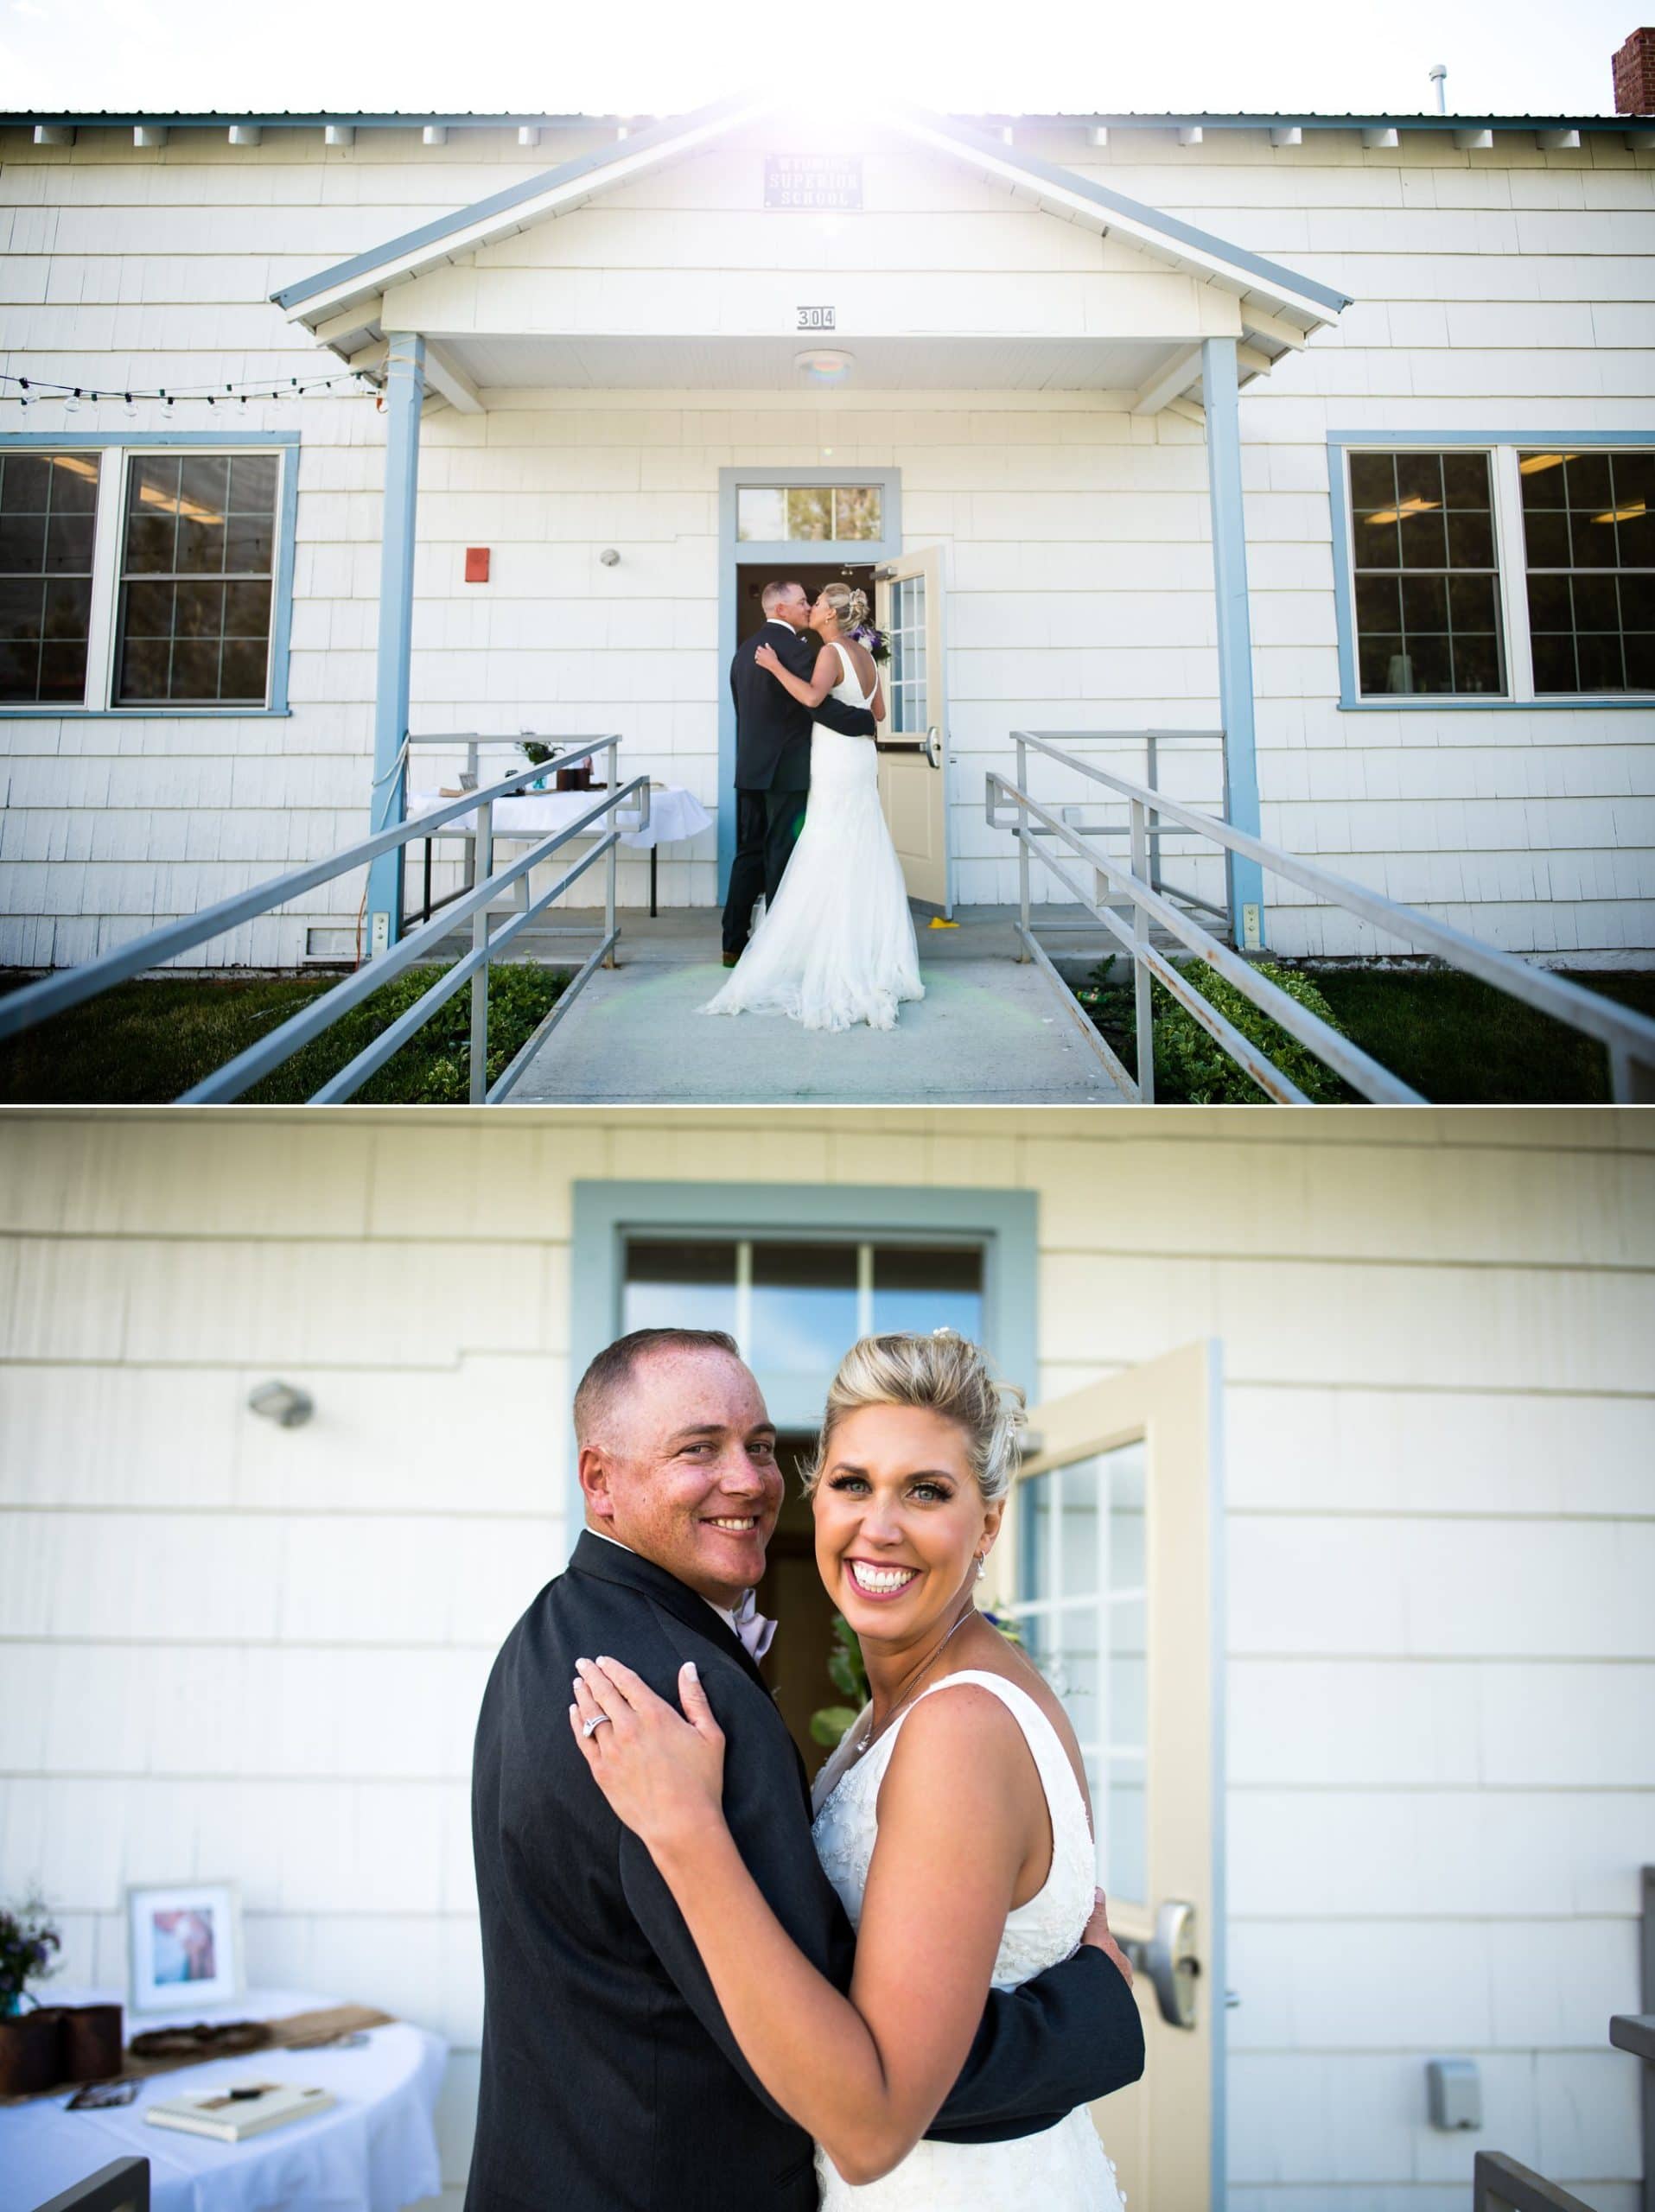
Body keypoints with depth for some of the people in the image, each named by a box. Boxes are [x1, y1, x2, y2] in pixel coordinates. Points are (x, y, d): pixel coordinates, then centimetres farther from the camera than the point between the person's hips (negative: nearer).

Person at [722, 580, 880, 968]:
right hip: (787, 769, -8)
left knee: (750, 853, 12)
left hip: (750, 768, 8)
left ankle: (734, 943, 13)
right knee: (782, 858, -2)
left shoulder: (745, 649, 13)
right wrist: (866, 721, -10)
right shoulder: (797, 647, -14)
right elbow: (821, 705, -21)